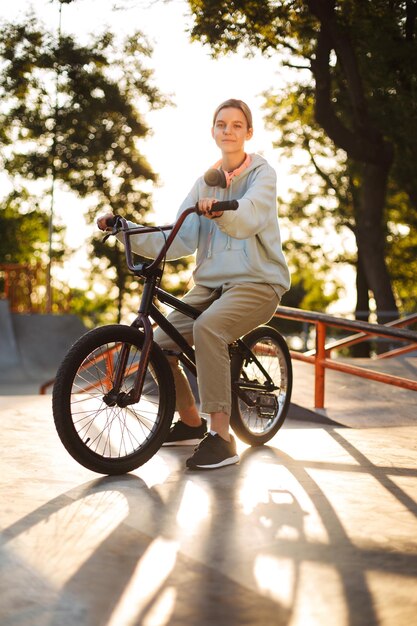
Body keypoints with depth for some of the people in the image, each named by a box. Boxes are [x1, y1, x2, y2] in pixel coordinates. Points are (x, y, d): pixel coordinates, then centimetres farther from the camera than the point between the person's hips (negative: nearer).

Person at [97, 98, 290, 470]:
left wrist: (219, 210, -48)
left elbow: (247, 219, -26)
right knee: (160, 344, -10)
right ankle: (191, 423, 15)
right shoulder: (205, 183, 12)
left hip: (257, 282, -6)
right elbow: (180, 242, 2)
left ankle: (222, 437, -30)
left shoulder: (261, 174, -4)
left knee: (207, 328, -35)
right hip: (210, 283, 6)